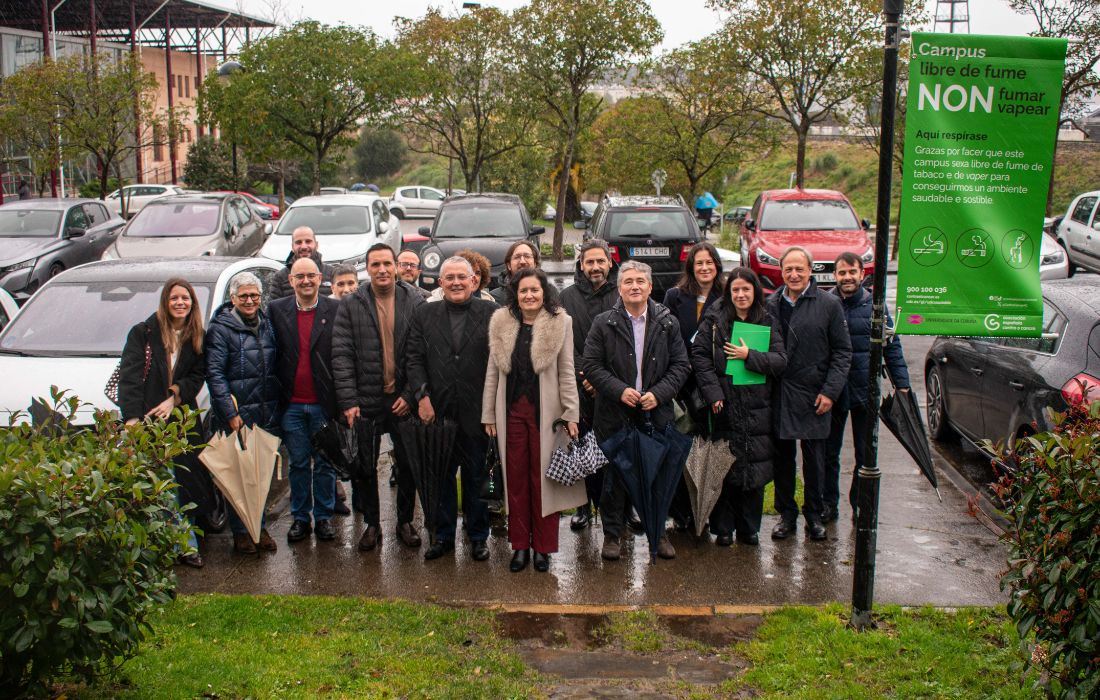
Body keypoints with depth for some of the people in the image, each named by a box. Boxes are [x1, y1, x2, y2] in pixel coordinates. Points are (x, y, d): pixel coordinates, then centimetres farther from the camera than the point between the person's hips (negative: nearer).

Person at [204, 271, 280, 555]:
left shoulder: (267, 325, 12)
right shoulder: (220, 328, -7)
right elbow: (214, 373, -11)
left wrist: (276, 408, 9)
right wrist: (230, 413, -17)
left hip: (266, 413, 5)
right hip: (236, 414, -5)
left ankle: (259, 526, 22)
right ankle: (240, 531, 11)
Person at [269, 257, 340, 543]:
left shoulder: (336, 310, -1)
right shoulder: (276, 310, 4)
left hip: (324, 403, -1)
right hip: (292, 404, 1)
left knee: (325, 463, 8)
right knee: (298, 464, 11)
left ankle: (324, 517, 21)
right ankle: (300, 518, 22)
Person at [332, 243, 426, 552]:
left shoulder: (415, 303, -1)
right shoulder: (351, 306, 0)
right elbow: (342, 355, -4)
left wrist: (411, 394, -10)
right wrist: (348, 401, -11)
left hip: (402, 400, 0)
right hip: (365, 400, 1)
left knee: (408, 465, 9)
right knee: (365, 468, 9)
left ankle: (405, 521, 26)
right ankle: (372, 524, 25)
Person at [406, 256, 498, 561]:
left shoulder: (491, 313, 1)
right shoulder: (424, 314, 7)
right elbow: (414, 359, 3)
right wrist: (422, 396, -8)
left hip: (477, 410, -2)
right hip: (438, 410, 2)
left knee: (476, 476, 8)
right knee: (442, 476, 10)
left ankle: (478, 536, 21)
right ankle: (443, 535, 23)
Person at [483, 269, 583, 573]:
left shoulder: (560, 322, -2)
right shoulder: (502, 323, 5)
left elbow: (566, 371, 0)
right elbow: (493, 371, 10)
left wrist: (570, 414, -5)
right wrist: (489, 414, 8)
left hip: (545, 410, -2)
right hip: (512, 410, 2)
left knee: (543, 478, 3)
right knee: (516, 479, 7)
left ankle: (543, 547, 14)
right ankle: (520, 545, 17)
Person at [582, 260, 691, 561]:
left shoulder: (668, 323, 5)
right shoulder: (603, 323, 1)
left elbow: (681, 365, 4)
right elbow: (592, 365, -2)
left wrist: (659, 393, -10)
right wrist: (619, 390, -14)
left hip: (656, 413, 1)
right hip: (615, 415, -1)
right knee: (614, 476, 5)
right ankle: (612, 534, 18)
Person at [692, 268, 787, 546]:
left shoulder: (768, 323, 9)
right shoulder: (714, 320, 3)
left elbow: (781, 361, 1)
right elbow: (699, 355, -3)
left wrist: (749, 356, -12)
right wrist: (713, 393, -11)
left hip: (757, 410, 2)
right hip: (725, 408, -2)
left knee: (755, 471, 4)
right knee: (724, 471, 1)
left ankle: (749, 528, 17)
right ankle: (723, 528, 12)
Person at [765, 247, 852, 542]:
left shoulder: (829, 305, -1)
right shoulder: (771, 305, 5)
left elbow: (843, 351, 1)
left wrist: (830, 391, -7)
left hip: (813, 397, -2)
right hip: (778, 395, 2)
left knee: (814, 459, 7)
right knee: (783, 457, 8)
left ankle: (814, 514, 22)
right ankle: (786, 513, 22)